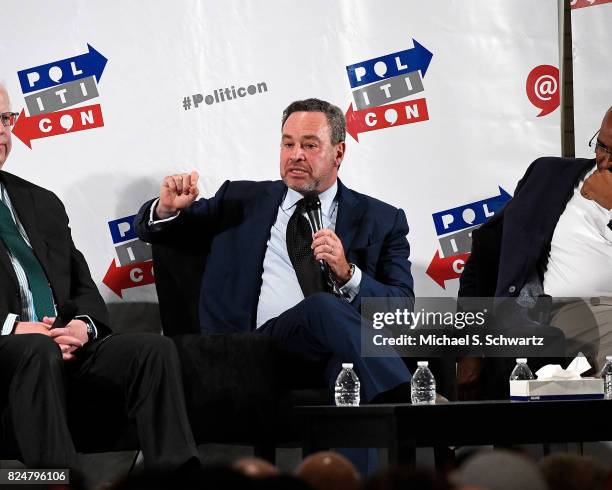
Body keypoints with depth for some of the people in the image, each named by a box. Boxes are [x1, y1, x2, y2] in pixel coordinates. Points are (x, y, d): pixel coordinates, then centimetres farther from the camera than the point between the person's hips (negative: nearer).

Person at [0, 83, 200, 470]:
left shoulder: (43, 203, 26)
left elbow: (83, 287, 22)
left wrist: (84, 324, -2)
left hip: (68, 350, 6)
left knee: (155, 349, -19)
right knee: (38, 350, -38)